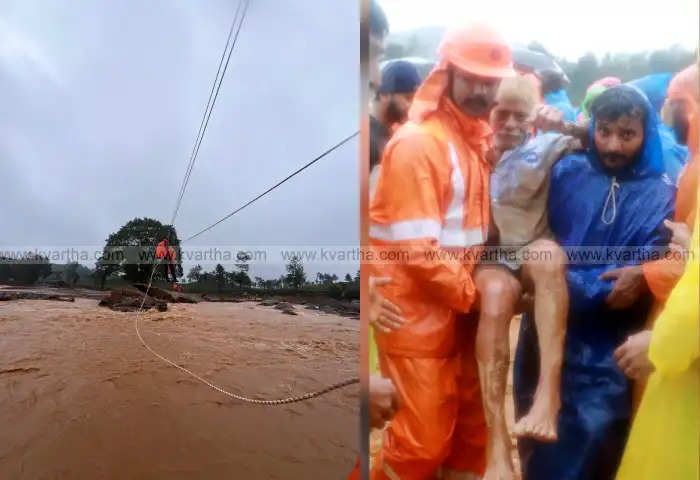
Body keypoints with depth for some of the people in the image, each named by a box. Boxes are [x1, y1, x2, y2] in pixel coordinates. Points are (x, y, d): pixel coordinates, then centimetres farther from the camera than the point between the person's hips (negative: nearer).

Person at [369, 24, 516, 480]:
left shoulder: (484, 136, 9)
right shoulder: (417, 143, -16)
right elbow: (415, 248, -20)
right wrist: (475, 293, -13)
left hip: (463, 302, 7)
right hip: (419, 309, -7)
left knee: (472, 423, 19)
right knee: (424, 438, 4)